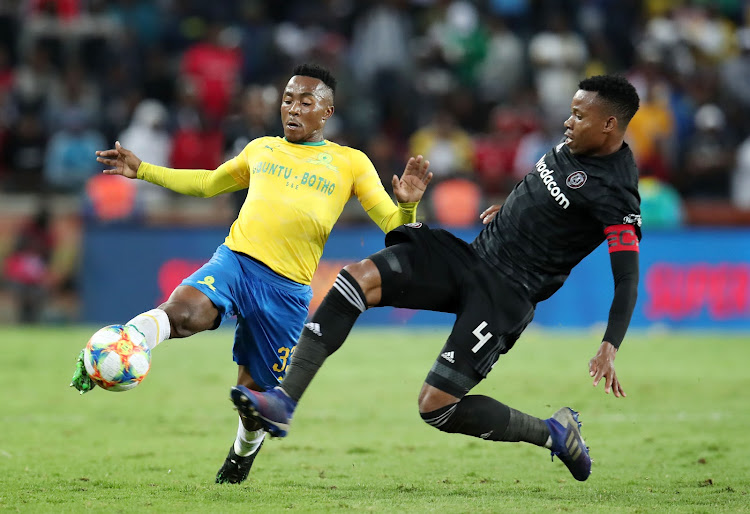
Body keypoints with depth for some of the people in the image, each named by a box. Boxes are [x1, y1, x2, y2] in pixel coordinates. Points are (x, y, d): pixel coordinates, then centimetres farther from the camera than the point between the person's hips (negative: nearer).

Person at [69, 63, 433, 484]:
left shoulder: (350, 163, 10)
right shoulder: (261, 149, 19)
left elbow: (393, 226, 6)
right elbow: (208, 183, 34)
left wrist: (408, 205, -17)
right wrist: (141, 170, 30)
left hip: (287, 290, -1)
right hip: (234, 260, 1)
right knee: (183, 311, -34)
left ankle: (245, 451, 39)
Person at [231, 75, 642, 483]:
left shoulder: (616, 192, -16)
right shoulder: (573, 146, 9)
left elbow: (627, 278, -20)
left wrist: (609, 348, -30)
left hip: (506, 293, -8)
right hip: (471, 255, 8)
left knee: (436, 407, -13)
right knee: (357, 278, -15)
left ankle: (553, 433, 10)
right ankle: (283, 403, -19)